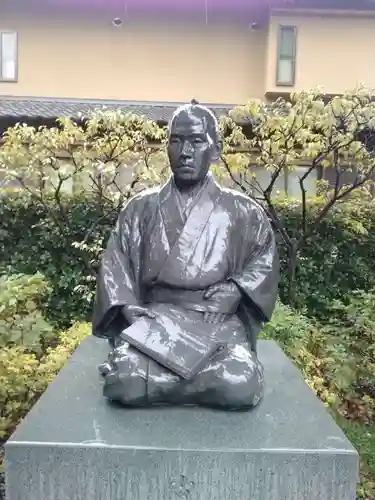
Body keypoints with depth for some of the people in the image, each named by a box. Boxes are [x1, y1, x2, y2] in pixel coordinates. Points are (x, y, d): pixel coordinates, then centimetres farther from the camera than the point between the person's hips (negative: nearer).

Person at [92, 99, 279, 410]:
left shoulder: (241, 211, 10)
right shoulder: (141, 208, 12)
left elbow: (265, 259, 12)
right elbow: (115, 264, 9)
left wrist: (237, 289, -6)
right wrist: (128, 307, -8)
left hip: (218, 320, 1)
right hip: (155, 317, 0)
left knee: (239, 386, -29)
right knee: (127, 383, -29)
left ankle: (161, 375, -4)